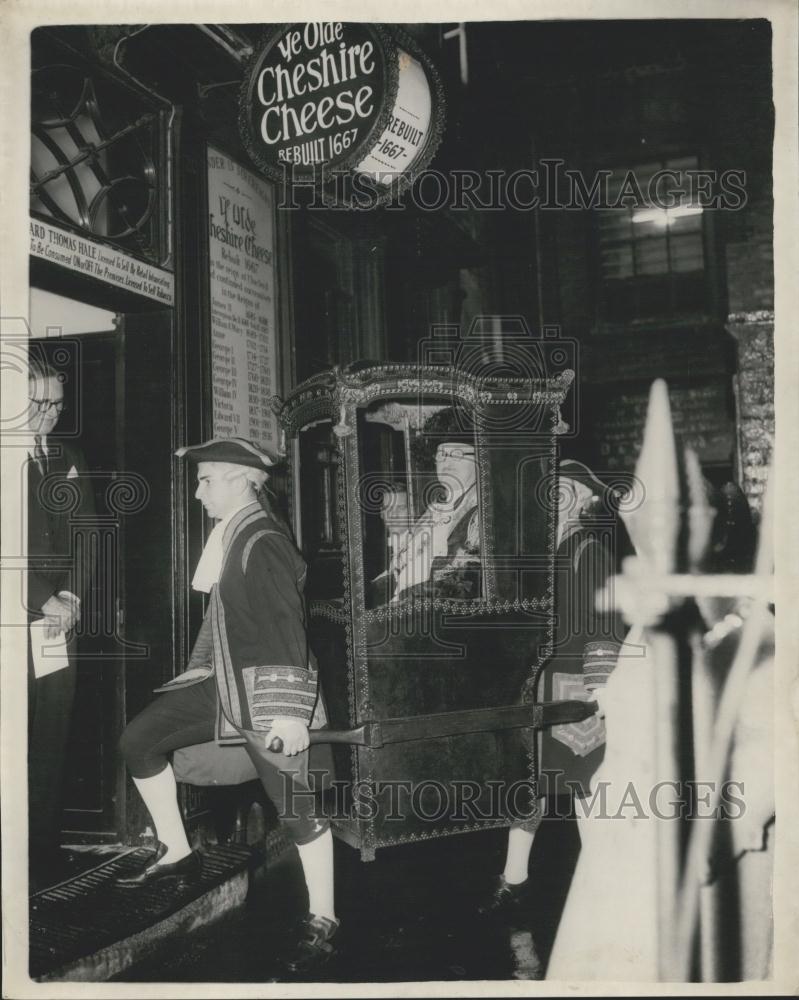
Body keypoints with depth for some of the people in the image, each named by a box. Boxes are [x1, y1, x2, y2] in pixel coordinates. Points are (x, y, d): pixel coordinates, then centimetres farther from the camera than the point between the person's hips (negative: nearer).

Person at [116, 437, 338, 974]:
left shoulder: (262, 543, -19)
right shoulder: (233, 536, 9)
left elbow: (288, 627, -23)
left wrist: (287, 712, -26)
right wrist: (205, 673, 24)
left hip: (266, 689, -10)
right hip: (226, 682, 10)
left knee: (294, 804, -4)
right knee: (139, 739, 12)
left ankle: (323, 923, 10)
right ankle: (176, 852, 26)